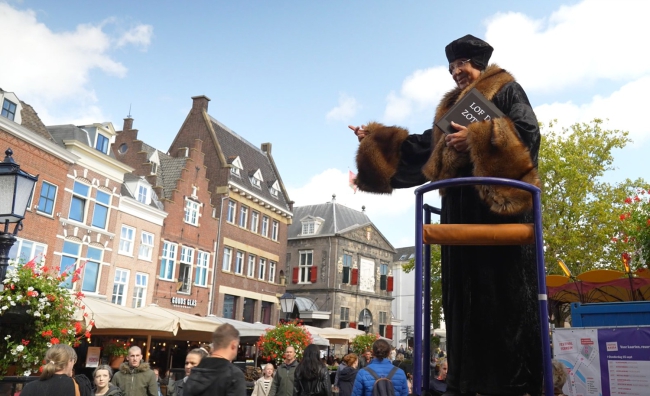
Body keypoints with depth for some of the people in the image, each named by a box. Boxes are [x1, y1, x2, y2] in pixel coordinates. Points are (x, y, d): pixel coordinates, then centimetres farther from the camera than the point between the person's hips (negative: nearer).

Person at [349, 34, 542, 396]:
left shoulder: (506, 89, 9)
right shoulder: (452, 107, 28)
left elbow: (527, 130, -6)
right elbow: (424, 145, 24)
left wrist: (476, 137, -14)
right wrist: (374, 140, 20)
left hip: (500, 198, -7)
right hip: (462, 204, 7)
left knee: (505, 287, -11)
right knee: (466, 290, 1)